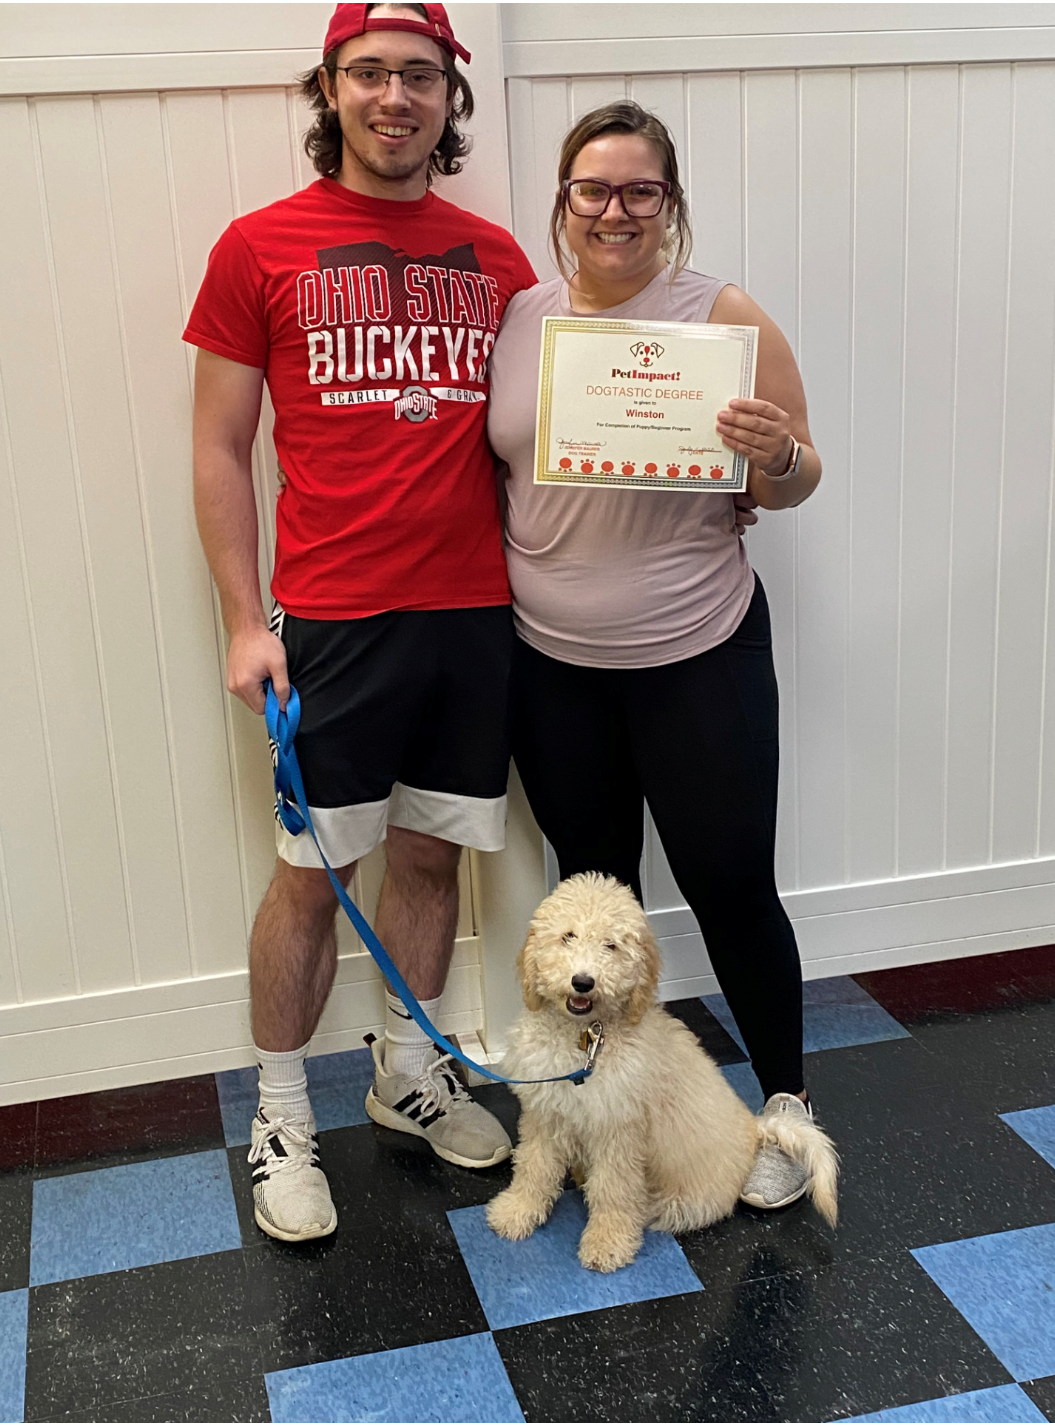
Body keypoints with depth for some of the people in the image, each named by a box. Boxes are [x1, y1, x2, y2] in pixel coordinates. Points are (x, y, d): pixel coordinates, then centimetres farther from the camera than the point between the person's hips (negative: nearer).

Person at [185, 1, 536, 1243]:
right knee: (312, 871, 4)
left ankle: (406, 1072, 32)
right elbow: (220, 450, 0)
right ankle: (281, 1116, 21)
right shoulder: (262, 247, 0)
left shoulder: (493, 257, 9)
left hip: (474, 608, 4)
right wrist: (245, 621, -7)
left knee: (432, 852, 13)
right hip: (334, 619, -3)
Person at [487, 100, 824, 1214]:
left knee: (730, 883, 4)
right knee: (592, 876, 17)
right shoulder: (515, 317, 3)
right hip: (549, 660, 4)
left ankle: (786, 1100, 26)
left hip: (696, 658, -3)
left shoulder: (724, 317, -6)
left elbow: (791, 486, -3)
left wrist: (776, 458, -25)